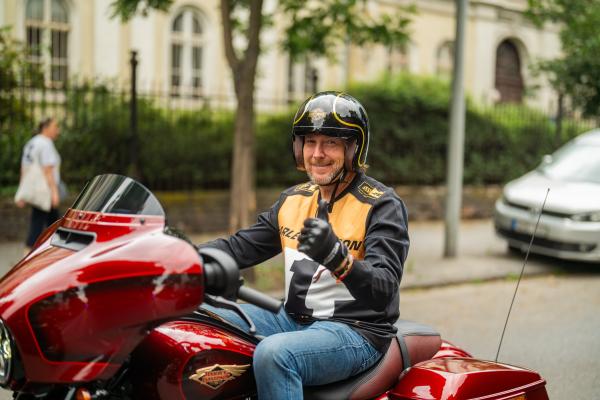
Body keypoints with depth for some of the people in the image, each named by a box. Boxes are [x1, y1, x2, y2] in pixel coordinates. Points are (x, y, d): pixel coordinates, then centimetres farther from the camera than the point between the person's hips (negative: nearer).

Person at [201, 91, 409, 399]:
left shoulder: (382, 205, -10)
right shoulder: (294, 199, 12)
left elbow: (384, 291, -21)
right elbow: (240, 246, 12)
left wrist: (337, 258, -40)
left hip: (356, 331, -7)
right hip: (292, 320, 7)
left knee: (273, 354, -35)